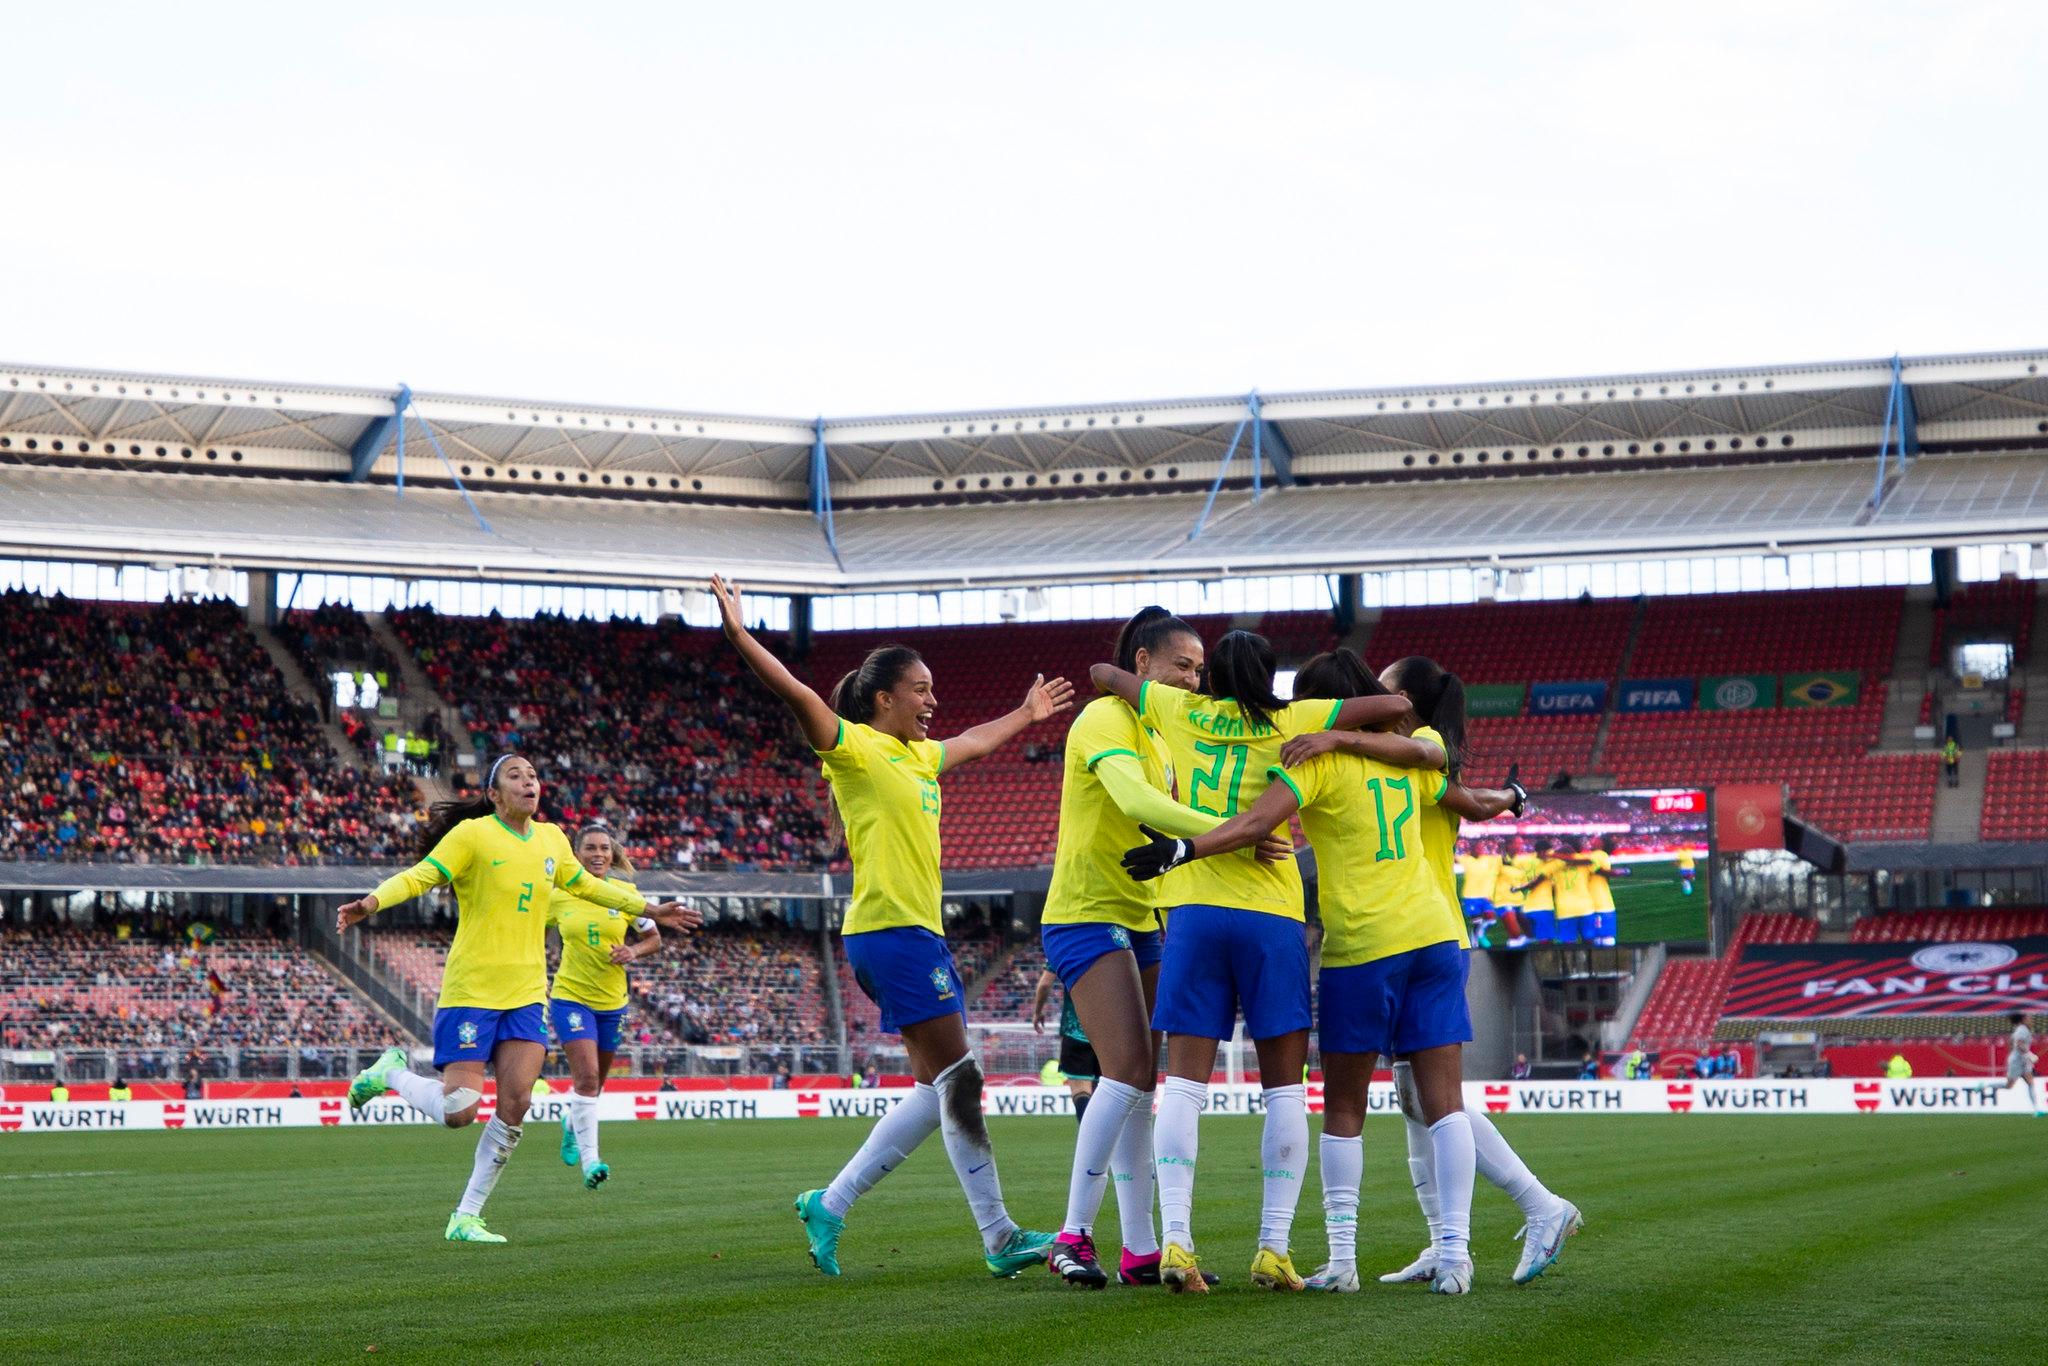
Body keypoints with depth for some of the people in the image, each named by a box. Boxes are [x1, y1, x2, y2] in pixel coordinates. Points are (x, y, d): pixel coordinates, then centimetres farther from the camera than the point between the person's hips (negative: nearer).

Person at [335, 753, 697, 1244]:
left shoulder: (551, 839, 10)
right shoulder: (473, 835, -8)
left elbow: (585, 885, 28)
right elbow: (420, 876, -17)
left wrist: (647, 909, 33)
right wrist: (372, 902, -35)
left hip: (526, 993, 6)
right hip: (471, 991, -5)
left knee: (515, 1106, -6)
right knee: (458, 1111, -11)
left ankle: (466, 1217, 6)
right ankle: (391, 1073, 20)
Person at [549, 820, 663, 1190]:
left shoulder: (625, 892, -3)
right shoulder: (558, 895, -5)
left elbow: (654, 939, 7)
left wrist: (633, 951, -14)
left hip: (612, 1000, 3)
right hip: (570, 996, -3)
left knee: (594, 1082, 16)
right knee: (586, 1076, -18)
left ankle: (572, 1122, 49)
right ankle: (589, 1160, -17)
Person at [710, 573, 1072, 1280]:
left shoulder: (920, 754, 20)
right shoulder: (855, 748, -6)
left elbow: (976, 742, 41)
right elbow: (796, 693, -19)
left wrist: (1026, 714, 54)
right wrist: (737, 632, -26)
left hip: (921, 932, 10)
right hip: (889, 928, -10)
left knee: (941, 1087, 7)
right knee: (958, 1079, -10)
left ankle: (831, 1205, 12)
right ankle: (999, 1237, -8)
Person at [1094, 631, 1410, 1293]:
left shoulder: (1180, 712, 11)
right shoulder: (1292, 720, 5)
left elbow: (1102, 674, 24)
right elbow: (1395, 705, 2)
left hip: (1193, 909, 2)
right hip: (1271, 915, -2)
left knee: (1184, 1083, -1)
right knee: (1284, 1088, 5)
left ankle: (1176, 1240, -14)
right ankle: (1273, 1249, -2)